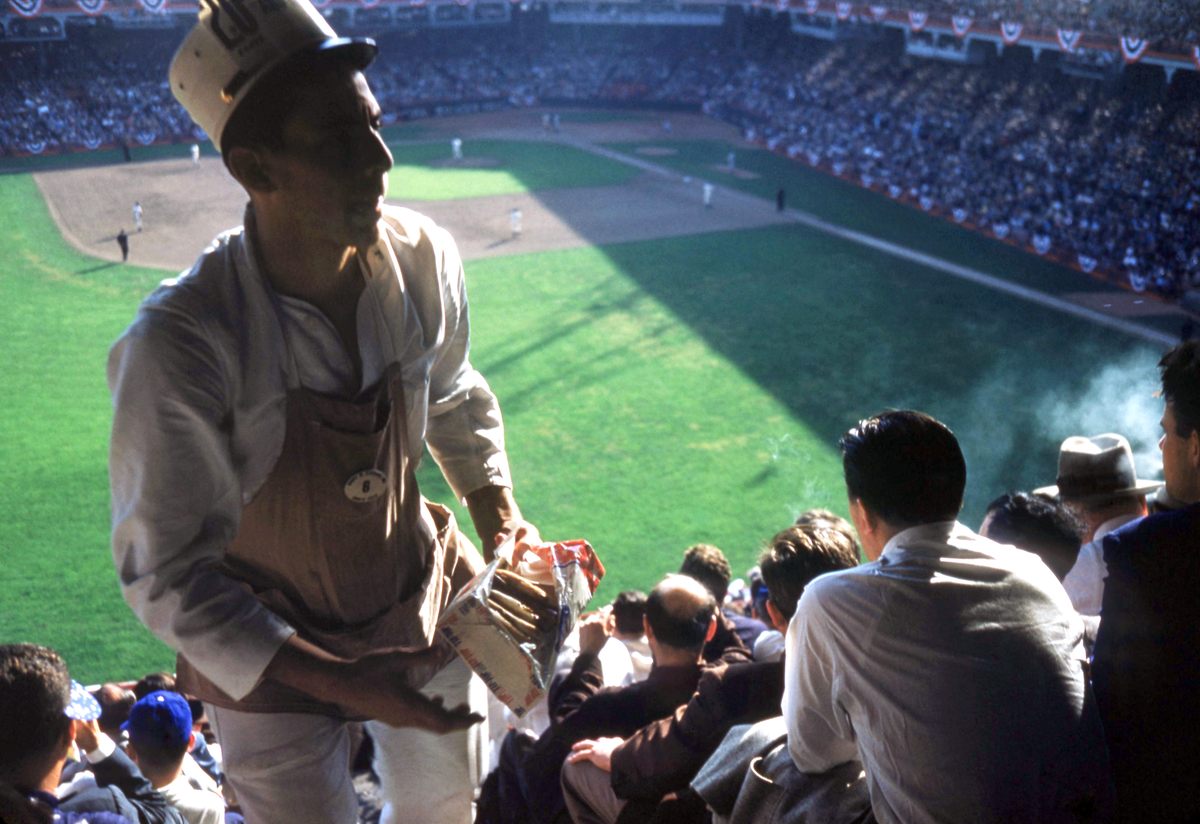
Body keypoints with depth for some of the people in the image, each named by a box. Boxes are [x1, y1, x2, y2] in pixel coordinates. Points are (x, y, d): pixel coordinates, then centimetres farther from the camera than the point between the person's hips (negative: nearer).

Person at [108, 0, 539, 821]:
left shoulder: (422, 258, -17)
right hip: (267, 652, -4)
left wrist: (498, 510, -8)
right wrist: (341, 683, -29)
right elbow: (167, 576, -24)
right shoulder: (178, 345, -32)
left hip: (423, 600, 5)